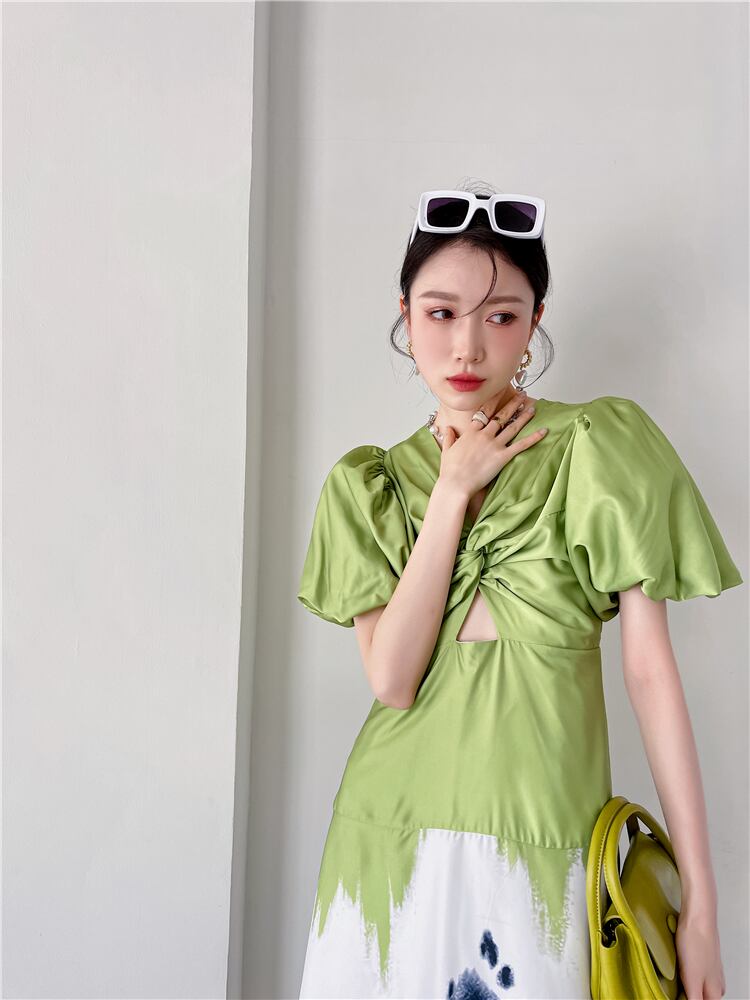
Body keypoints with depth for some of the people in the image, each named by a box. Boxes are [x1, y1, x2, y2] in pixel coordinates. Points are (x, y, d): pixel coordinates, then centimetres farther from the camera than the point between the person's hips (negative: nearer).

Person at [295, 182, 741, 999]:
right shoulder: (367, 481, 2)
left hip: (544, 834, -2)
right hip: (393, 829, 2)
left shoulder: (599, 446, -5)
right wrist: (454, 489, -13)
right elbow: (391, 679, -10)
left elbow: (650, 666, -8)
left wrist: (699, 901, -9)